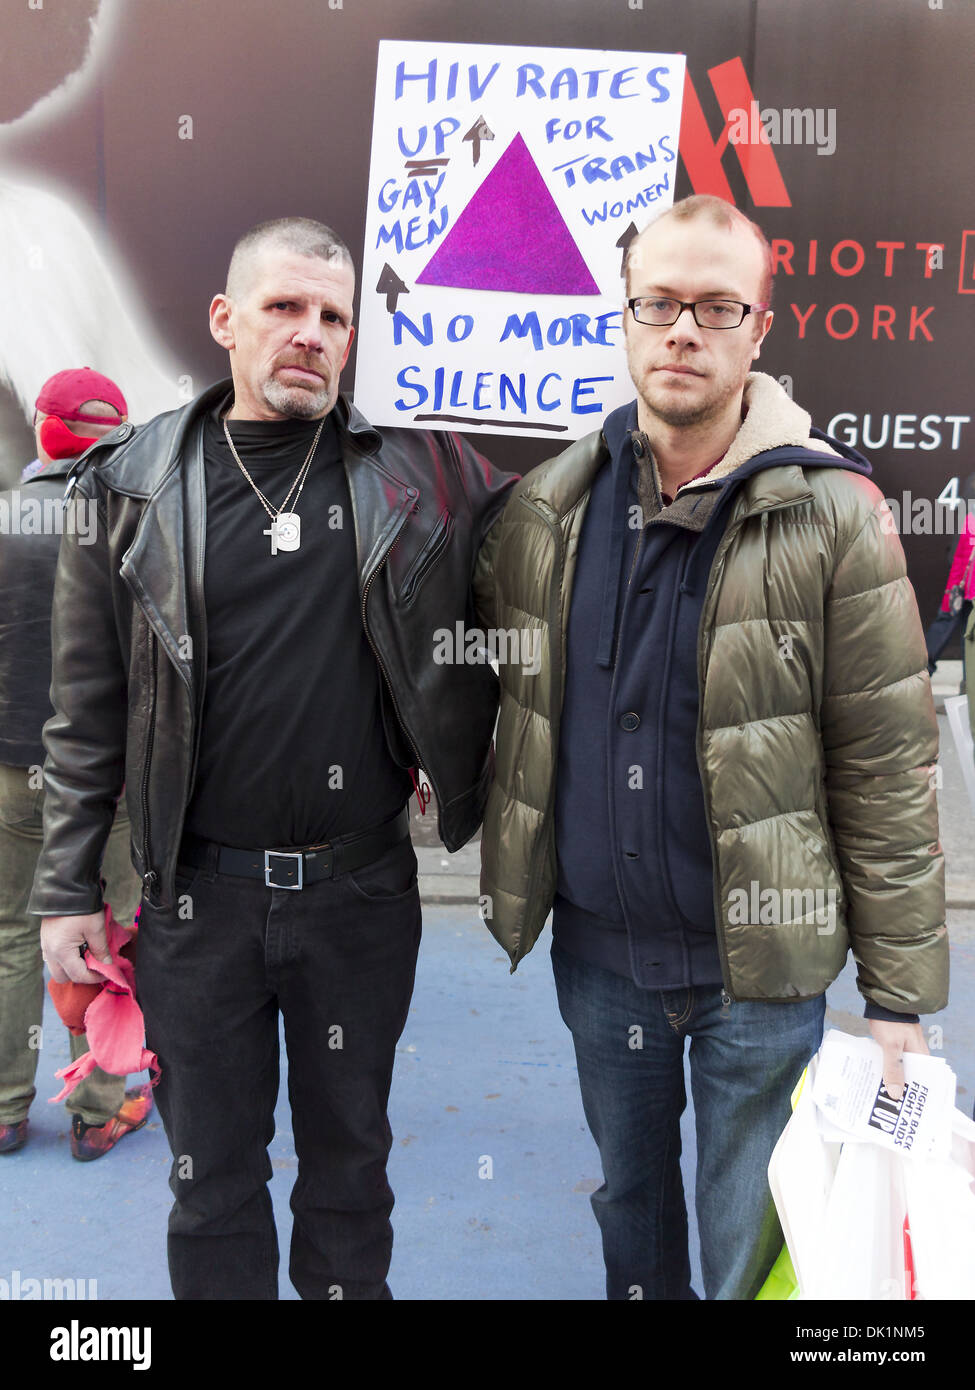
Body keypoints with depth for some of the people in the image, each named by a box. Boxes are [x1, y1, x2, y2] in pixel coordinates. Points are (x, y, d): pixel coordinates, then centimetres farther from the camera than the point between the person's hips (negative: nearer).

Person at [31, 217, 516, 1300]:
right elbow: (87, 711, 1)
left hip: (362, 887, 1)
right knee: (211, 1169, 17)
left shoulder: (417, 471, -2)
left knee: (350, 1151, 20)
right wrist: (66, 888, 2)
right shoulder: (135, 485, -2)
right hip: (199, 895, 0)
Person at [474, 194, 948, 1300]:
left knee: (753, 1250, 16)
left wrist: (900, 994, -8)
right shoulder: (545, 508, -2)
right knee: (629, 1204, 25)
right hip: (596, 947, 4)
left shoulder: (831, 514, -12)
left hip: (756, 960, -3)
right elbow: (493, 696, 12)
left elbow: (886, 771, -10)